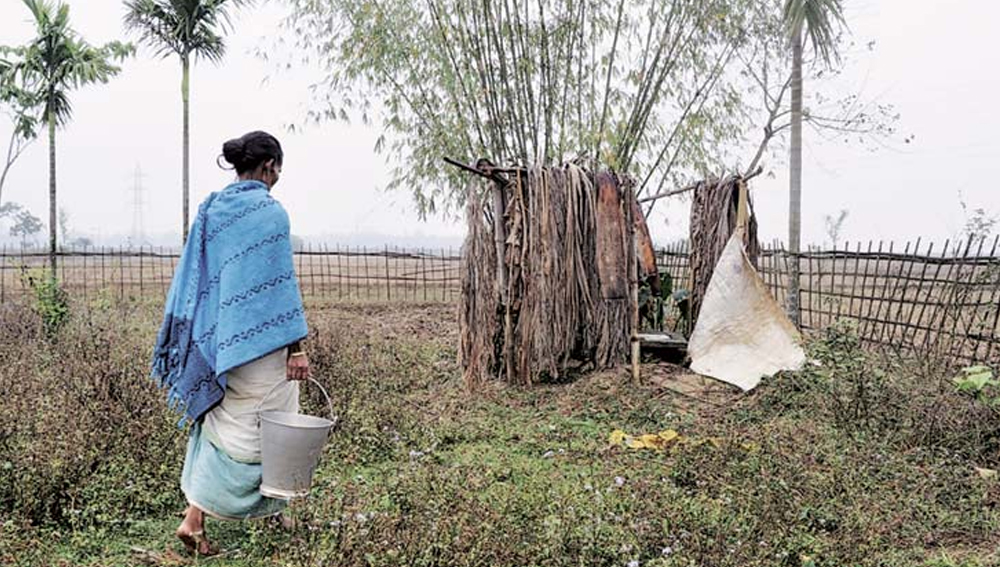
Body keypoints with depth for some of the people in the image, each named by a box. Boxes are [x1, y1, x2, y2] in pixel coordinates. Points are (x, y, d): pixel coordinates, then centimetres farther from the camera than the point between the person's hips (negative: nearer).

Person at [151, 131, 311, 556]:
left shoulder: (209, 210, 9)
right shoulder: (269, 211, -12)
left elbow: (193, 279, 12)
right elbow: (279, 282, -16)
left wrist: (199, 335, 19)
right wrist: (296, 346, -14)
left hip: (212, 339, 7)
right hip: (256, 342, -7)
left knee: (218, 423, 17)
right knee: (255, 429, 4)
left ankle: (195, 518, 21)